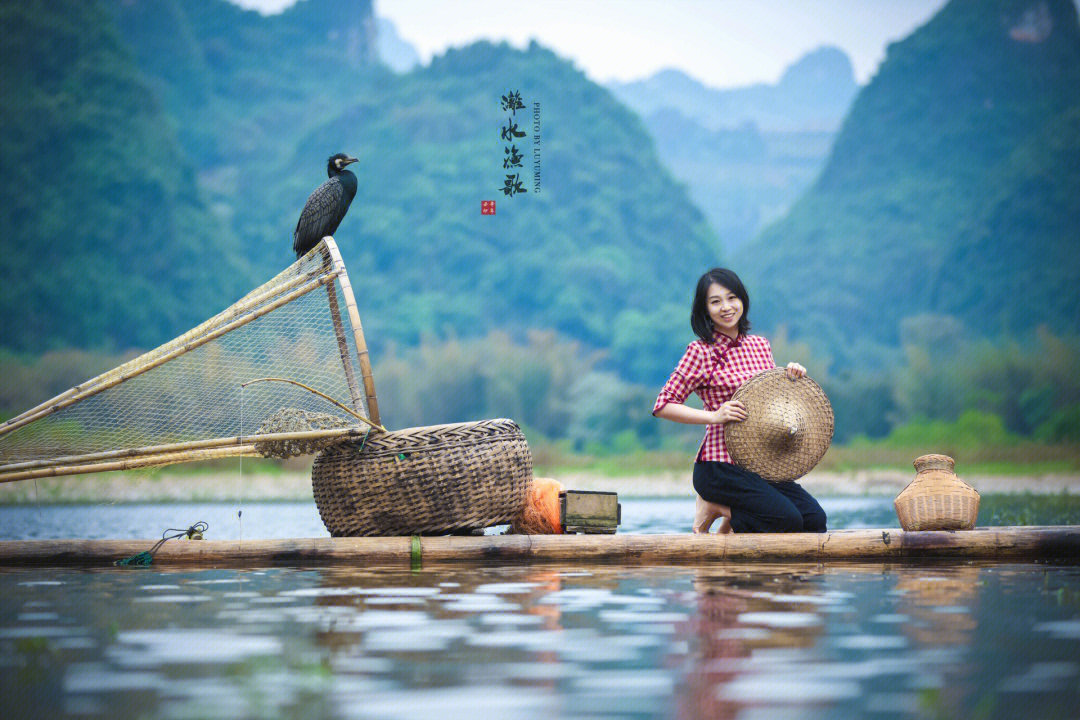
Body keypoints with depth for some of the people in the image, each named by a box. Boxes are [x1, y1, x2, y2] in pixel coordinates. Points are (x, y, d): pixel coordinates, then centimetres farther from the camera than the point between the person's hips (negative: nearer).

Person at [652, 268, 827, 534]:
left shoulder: (760, 345, 12)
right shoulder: (701, 352, -6)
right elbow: (663, 405, -10)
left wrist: (793, 377, 2)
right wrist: (714, 416, -20)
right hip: (720, 465, -7)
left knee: (815, 519, -9)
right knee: (788, 519, -22)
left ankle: (732, 518, 8)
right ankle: (715, 509, 1)